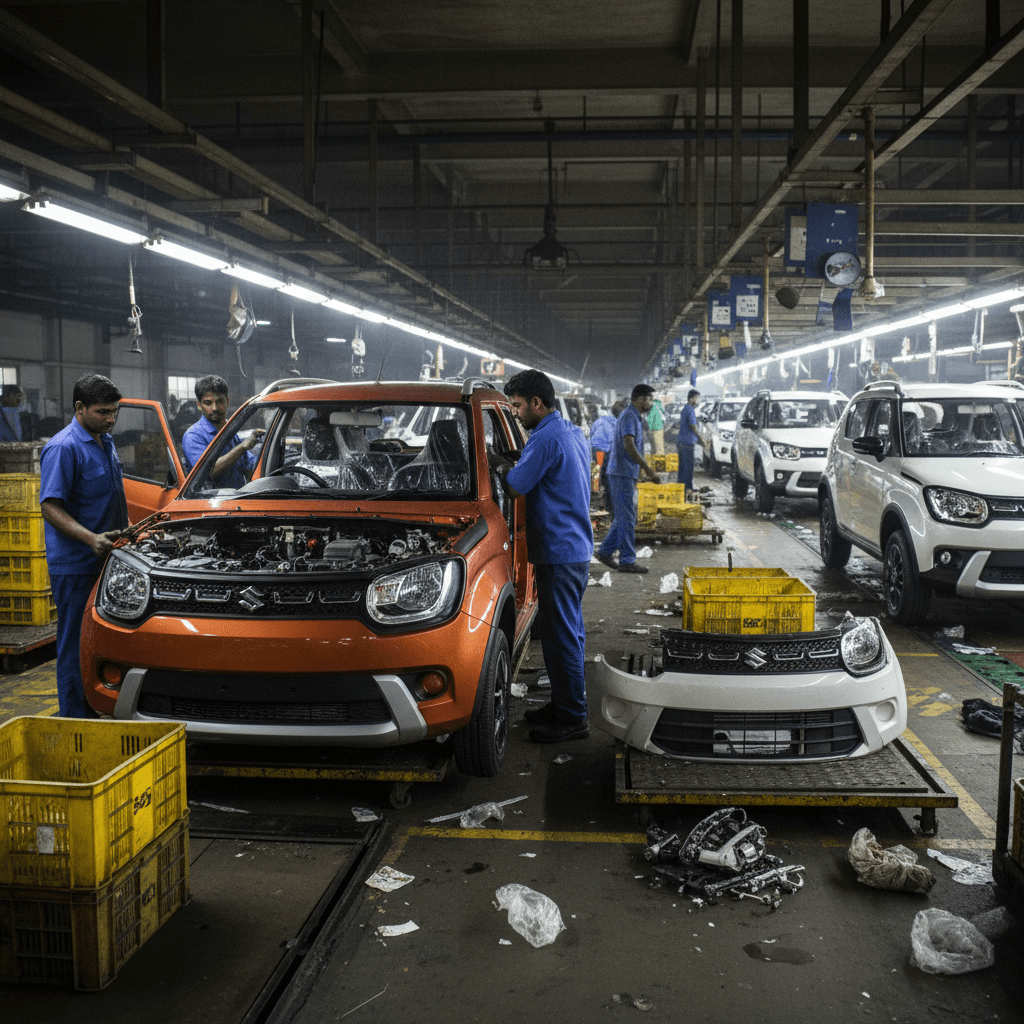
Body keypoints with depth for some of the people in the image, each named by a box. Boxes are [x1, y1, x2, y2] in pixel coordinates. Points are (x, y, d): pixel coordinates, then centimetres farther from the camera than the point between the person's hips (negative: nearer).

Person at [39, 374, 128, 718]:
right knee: (76, 644, -1)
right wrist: (92, 539, -30)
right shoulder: (63, 448, -14)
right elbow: (50, 508, -20)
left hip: (107, 560, 9)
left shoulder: (105, 442, 15)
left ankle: (99, 715, 25)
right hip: (75, 565, -9)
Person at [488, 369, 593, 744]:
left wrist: (496, 462, 3)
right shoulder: (574, 433, 14)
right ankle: (566, 702, 28)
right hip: (578, 548, 10)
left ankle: (572, 718, 3)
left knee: (560, 634, -4)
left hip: (558, 553, -10)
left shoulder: (546, 438, -17)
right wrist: (506, 464, 12)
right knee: (569, 630, 17)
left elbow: (516, 486, -15)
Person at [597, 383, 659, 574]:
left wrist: (644, 469, 25)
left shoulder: (634, 417, 18)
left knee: (624, 516, 14)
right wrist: (648, 469, -25)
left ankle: (605, 551, 19)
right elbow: (629, 446, -26)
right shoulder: (629, 416, -15)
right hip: (622, 474, -10)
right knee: (626, 517, -6)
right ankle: (627, 560, -1)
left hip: (626, 474, 10)